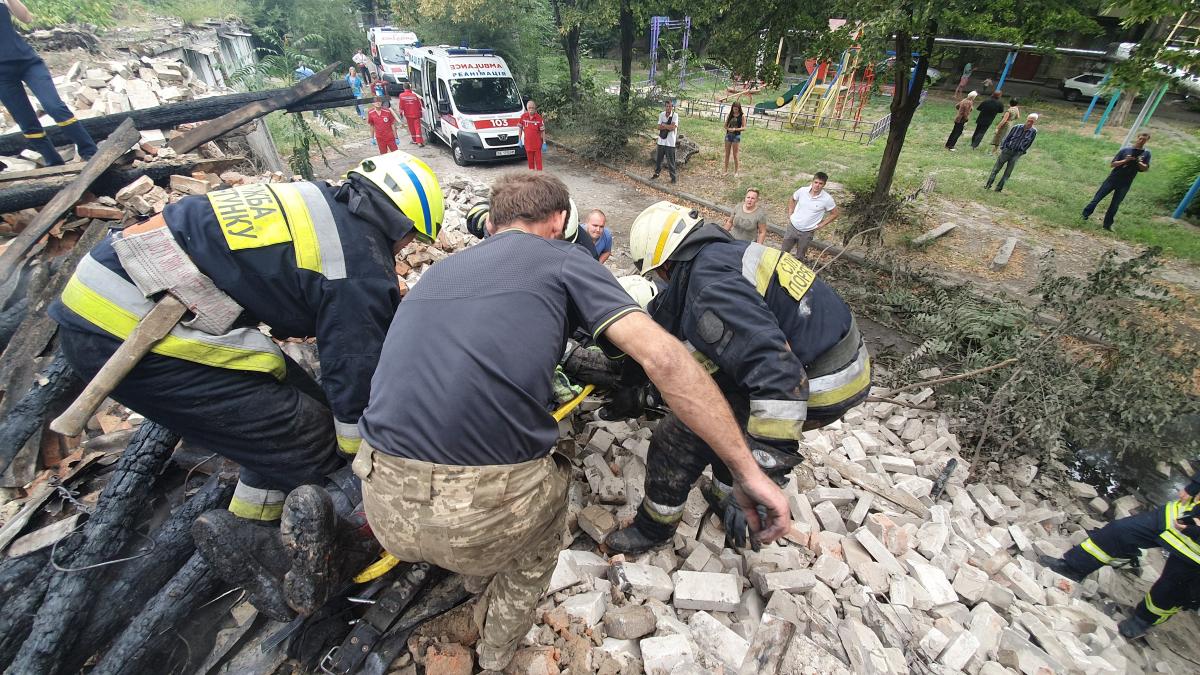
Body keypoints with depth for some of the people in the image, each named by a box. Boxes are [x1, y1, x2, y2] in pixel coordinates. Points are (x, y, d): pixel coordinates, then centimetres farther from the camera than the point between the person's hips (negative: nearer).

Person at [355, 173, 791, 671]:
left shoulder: (438, 270, 19)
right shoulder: (561, 260, 3)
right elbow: (663, 356, -10)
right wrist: (748, 472, -4)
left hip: (386, 505, 5)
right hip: (487, 513, -4)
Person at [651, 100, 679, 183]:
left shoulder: (675, 116, -8)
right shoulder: (661, 114, 3)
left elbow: (673, 127, -20)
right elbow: (659, 127, -5)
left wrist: (664, 125, -10)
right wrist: (668, 126, -16)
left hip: (670, 142, -4)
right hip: (661, 141, 4)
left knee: (670, 161, 0)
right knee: (658, 159, 16)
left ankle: (673, 177, 11)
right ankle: (657, 173, 35)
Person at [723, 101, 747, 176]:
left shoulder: (742, 116, -4)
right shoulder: (729, 115, 8)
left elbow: (744, 128, -8)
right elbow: (725, 125, 9)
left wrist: (735, 129, -21)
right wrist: (728, 128, -13)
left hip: (736, 136, -4)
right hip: (728, 135, 4)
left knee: (735, 155, 0)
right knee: (727, 154, 7)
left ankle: (736, 171, 10)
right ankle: (726, 171, 17)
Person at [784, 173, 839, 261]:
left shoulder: (827, 199, -16)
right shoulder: (802, 191, -10)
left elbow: (835, 213, -3)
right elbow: (792, 199, 12)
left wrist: (821, 225, -6)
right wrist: (790, 213, 4)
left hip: (807, 233, -2)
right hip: (793, 228, 2)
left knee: (799, 257, 12)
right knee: (783, 253, 15)